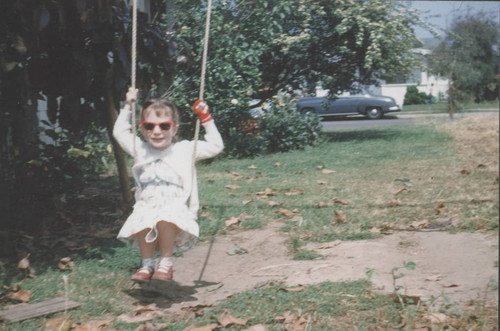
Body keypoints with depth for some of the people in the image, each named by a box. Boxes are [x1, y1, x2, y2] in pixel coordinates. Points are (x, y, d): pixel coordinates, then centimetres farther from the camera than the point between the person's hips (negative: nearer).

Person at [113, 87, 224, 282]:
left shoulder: (185, 150, 10)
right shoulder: (140, 150, 17)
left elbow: (215, 146, 10)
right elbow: (120, 132, 31)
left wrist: (206, 120, 5)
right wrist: (128, 107, 28)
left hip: (177, 210, -2)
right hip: (147, 209, 2)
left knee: (166, 219, -38)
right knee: (142, 222, -34)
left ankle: (166, 262, -19)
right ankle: (147, 264, -12)